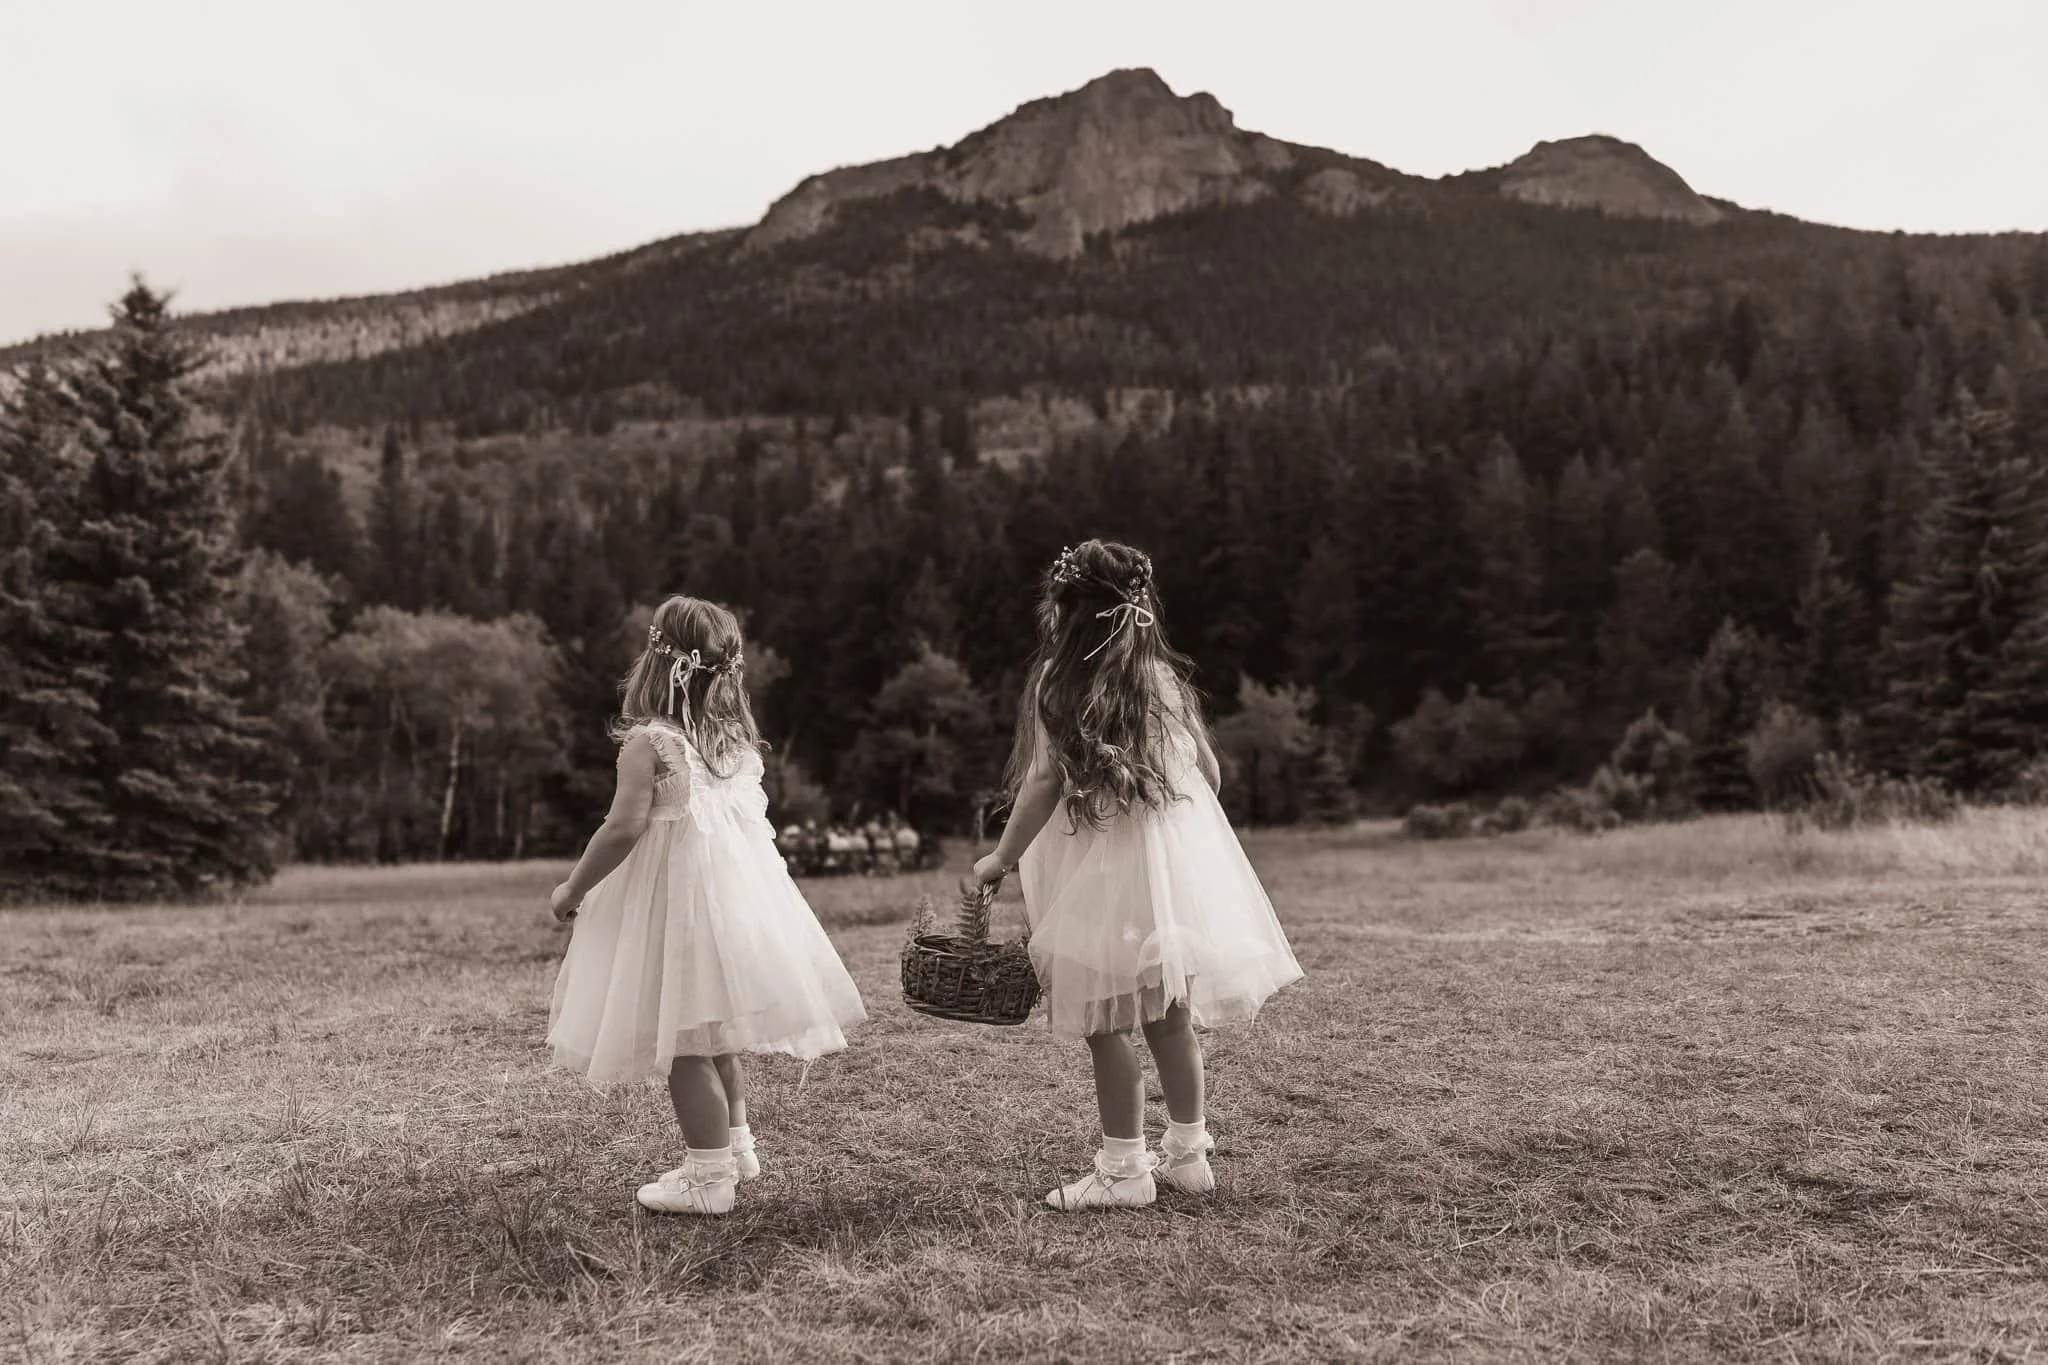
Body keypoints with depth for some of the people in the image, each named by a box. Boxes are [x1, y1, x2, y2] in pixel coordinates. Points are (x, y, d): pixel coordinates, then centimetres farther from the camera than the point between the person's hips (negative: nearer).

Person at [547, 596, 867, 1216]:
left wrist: (573, 889, -8)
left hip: (674, 899, -7)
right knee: (716, 1035, 23)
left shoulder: (648, 741, -14)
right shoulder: (740, 738, 5)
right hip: (737, 885, 8)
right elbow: (751, 817, 10)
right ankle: (734, 1142, 36)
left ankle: (709, 1175, 7)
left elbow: (625, 828, -20)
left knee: (684, 1043, 2)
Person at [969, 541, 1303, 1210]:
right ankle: (1188, 1153, 24)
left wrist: (1001, 859, 1)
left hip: (1104, 867, -6)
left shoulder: (1057, 679, -6)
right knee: (1169, 1015, 14)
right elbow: (1209, 772, 11)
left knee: (1107, 1020, 1)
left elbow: (1044, 783, -9)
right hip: (1179, 855, 6)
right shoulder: (1163, 674, 8)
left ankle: (1124, 1170, 6)